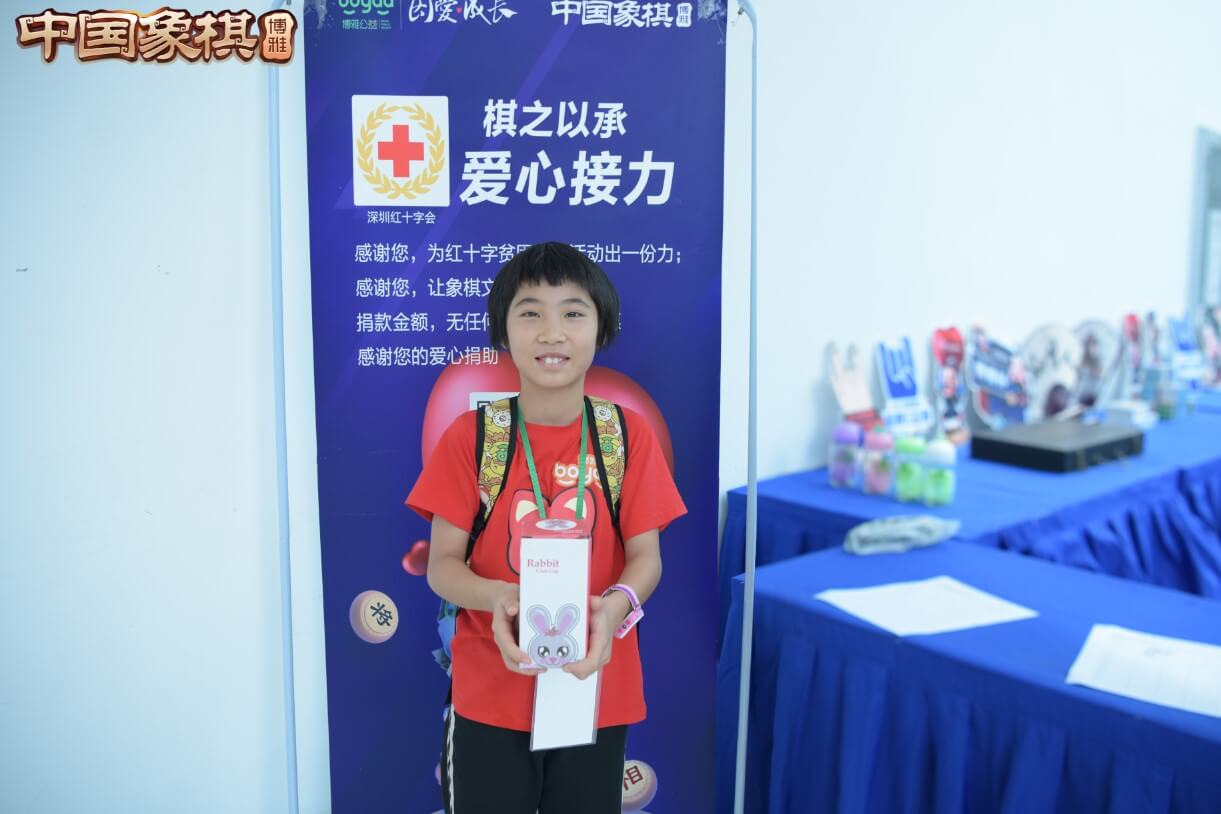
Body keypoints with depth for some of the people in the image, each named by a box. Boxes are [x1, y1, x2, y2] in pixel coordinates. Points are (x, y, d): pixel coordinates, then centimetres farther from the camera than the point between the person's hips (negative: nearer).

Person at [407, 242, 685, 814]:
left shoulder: (629, 435, -4)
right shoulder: (470, 436, -6)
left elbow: (645, 556, -3)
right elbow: (442, 563, -5)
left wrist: (615, 606, -24)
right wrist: (495, 596, -26)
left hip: (597, 691, 1)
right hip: (488, 697, -1)